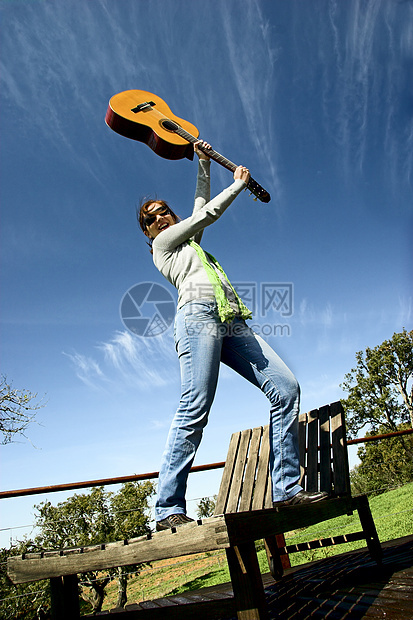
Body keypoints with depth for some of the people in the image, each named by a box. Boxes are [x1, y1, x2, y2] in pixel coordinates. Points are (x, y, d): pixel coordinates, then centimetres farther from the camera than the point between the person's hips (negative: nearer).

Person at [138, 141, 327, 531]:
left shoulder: (188, 243, 36)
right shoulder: (163, 244, 18)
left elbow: (200, 206, 43)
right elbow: (208, 213, 17)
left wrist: (203, 163, 49)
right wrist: (239, 183, 29)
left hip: (232, 321, 7)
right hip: (199, 314, -7)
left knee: (285, 387, -9)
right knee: (195, 409, -21)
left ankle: (286, 489, -8)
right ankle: (168, 510, -17)